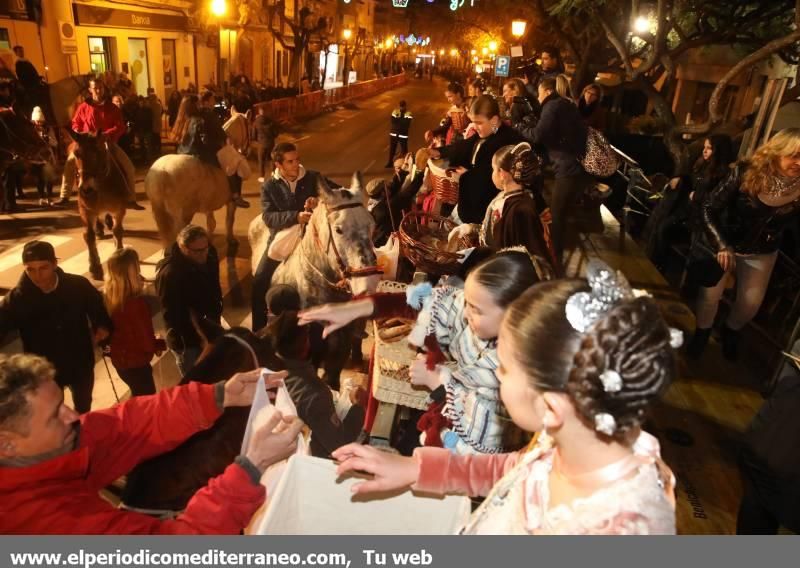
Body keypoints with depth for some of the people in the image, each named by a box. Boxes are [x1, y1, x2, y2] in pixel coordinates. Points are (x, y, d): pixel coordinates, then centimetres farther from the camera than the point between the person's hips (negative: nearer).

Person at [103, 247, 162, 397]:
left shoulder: (109, 296, -8)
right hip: (135, 362, -7)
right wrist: (164, 343, -3)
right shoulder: (135, 302, -31)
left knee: (139, 397, 27)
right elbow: (145, 342, -22)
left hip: (120, 359, 7)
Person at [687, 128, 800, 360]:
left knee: (752, 302, 7)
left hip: (761, 253, 3)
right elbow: (709, 209, -23)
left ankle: (731, 331, 40)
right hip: (723, 241, -2)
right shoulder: (746, 172, -24)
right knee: (710, 294, -5)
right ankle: (701, 334, 25)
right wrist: (722, 246, -32)